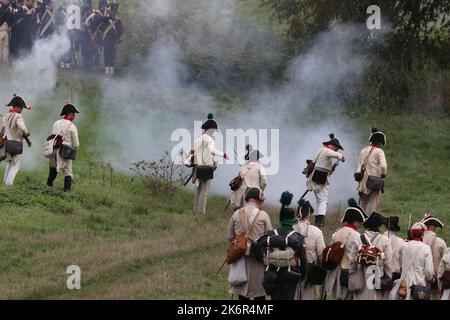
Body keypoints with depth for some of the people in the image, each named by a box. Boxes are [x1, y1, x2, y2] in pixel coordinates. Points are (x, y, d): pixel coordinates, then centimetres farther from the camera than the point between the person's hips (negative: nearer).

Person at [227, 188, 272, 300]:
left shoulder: (236, 214, 1)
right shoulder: (263, 215, -7)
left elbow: (230, 237, 8)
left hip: (240, 256, 2)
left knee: (242, 292, 9)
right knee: (259, 294, 6)